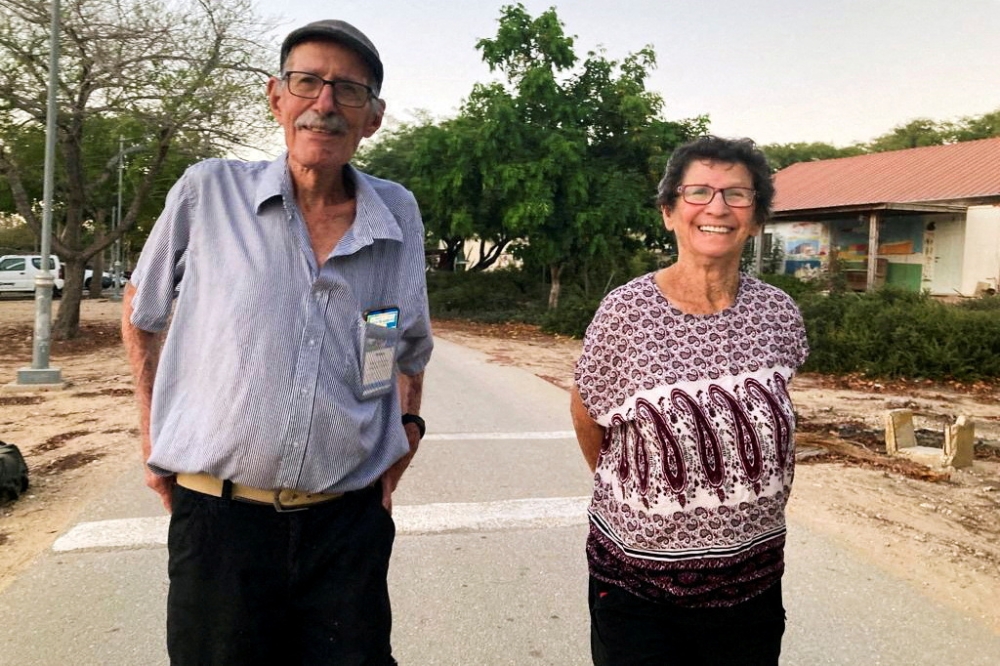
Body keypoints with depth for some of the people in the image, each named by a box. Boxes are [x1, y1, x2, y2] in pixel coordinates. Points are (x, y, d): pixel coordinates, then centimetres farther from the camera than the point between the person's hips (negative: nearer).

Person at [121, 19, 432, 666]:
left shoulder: (399, 214, 2)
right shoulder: (208, 192, -4)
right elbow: (142, 314, 11)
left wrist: (408, 426, 9)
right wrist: (154, 434, 9)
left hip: (352, 522, 2)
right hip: (219, 517, -1)